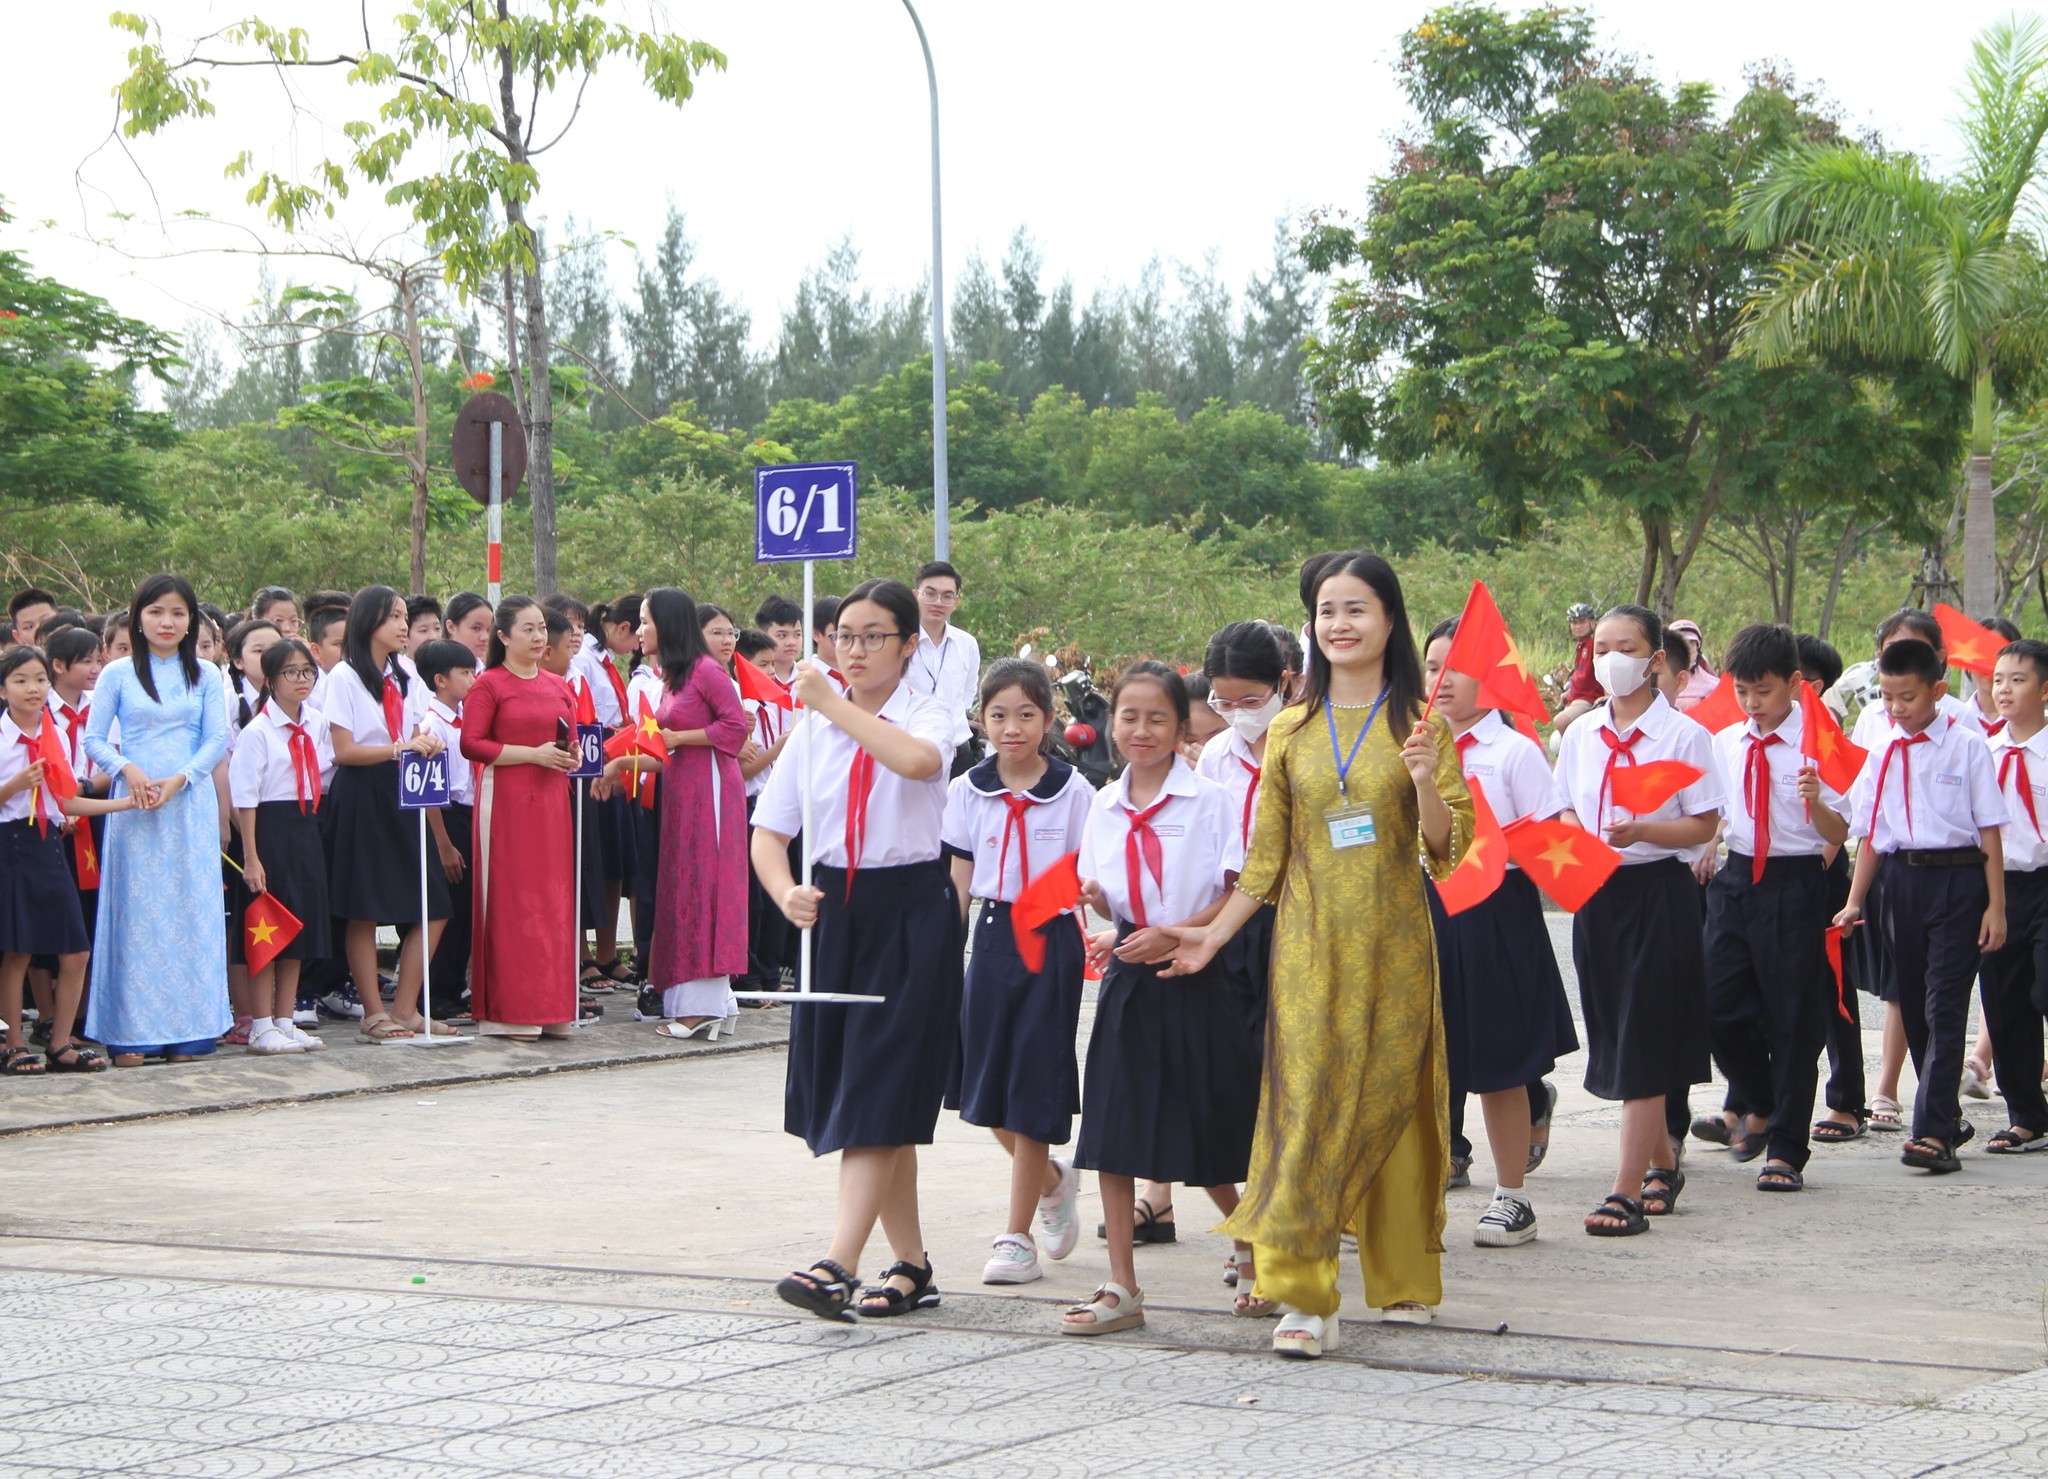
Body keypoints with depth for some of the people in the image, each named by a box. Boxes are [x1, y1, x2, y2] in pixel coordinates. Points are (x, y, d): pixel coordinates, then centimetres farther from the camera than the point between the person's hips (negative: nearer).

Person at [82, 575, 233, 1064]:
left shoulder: (205, 677, 8)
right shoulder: (117, 675, 5)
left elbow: (218, 740, 3)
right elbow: (94, 739, 4)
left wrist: (178, 780, -11)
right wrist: (127, 769, -13)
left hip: (190, 804, 1)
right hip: (133, 804, -1)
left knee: (191, 909, 0)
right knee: (135, 910, -2)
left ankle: (186, 1030, 4)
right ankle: (131, 1032, -1)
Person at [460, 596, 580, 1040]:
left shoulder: (557, 686, 16)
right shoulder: (489, 685, -2)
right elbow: (471, 744, -10)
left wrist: (571, 755, 4)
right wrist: (533, 754, -15)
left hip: (551, 801, 6)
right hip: (506, 800, -6)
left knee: (555, 899, 4)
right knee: (510, 900, -6)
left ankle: (550, 1008, 9)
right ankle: (509, 1011, -3)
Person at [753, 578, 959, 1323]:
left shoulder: (927, 717, -5)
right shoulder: (814, 728, 8)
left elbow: (918, 759, -31)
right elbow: (768, 829, 5)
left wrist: (834, 703, -24)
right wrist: (786, 893, -15)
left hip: (911, 912, -6)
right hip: (835, 912, 6)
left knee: (880, 1093, -12)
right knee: (844, 1091, 9)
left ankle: (838, 1264, -20)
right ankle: (911, 1263, 19)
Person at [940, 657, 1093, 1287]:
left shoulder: (1073, 792, -5)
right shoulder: (968, 792, 3)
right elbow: (958, 882, 6)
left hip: (1051, 937, -3)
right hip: (992, 935, 4)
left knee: (1031, 1087, -2)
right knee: (988, 1084, 4)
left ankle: (1016, 1236, 5)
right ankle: (1053, 1180, 33)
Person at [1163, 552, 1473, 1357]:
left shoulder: (1420, 725, 2)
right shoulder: (1292, 731, 9)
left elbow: (1449, 849, -3)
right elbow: (1266, 859, 13)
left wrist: (1424, 780, -19)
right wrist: (1216, 933, 6)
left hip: (1393, 948, -1)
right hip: (1310, 947, 1)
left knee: (1390, 1104, 4)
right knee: (1304, 1104, -7)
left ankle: (1404, 1278, 20)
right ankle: (1302, 1296, -8)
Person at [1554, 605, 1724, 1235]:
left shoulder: (1683, 734, -6)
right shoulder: (1580, 735, 10)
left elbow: (1705, 825, -8)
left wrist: (1642, 832, -23)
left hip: (1659, 892, -6)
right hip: (1596, 894, 6)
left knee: (1642, 1046, -9)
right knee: (1617, 1037, 12)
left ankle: (1626, 1193, -11)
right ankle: (1663, 1162, 30)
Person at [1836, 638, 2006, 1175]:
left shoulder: (1966, 746, -3)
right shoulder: (1882, 754, 8)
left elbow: (1990, 829, -3)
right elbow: (1871, 834, 12)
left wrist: (1995, 906, -6)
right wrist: (1854, 902, 6)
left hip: (1958, 876, -5)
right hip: (1901, 878, 5)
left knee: (1945, 1004, -10)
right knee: (1914, 1005, 11)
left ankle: (1934, 1132, -15)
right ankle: (1947, 1114, 26)